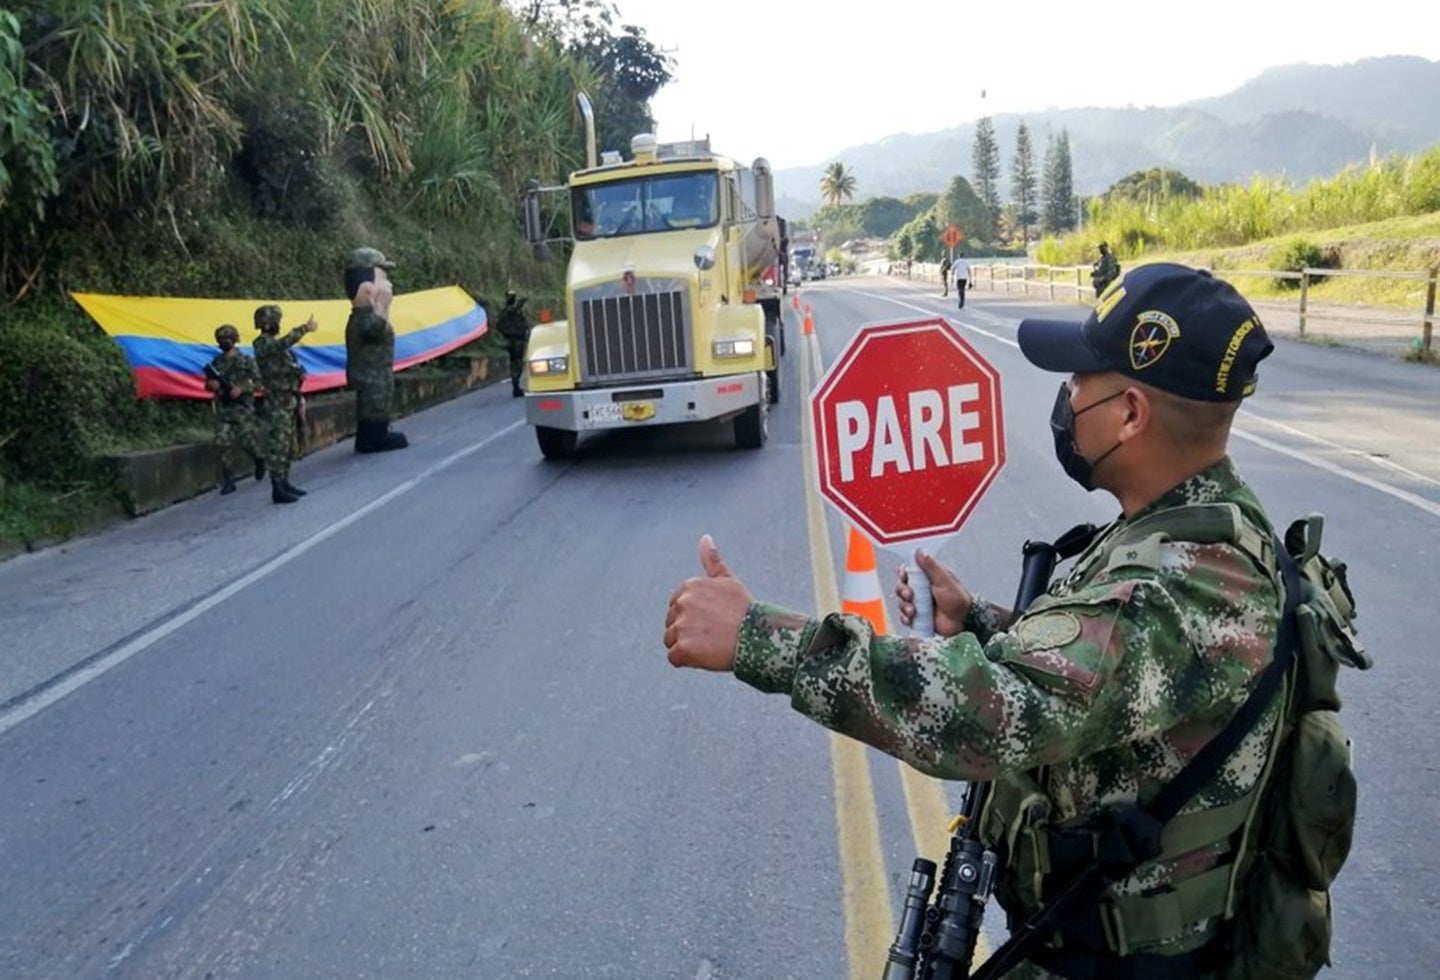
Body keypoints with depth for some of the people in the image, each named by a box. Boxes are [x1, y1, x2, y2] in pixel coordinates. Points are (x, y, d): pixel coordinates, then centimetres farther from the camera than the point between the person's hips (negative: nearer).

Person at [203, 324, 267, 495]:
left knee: (247, 440, -10)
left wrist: (242, 389, -18)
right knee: (223, 444, -4)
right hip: (223, 410, 4)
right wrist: (211, 384, -5)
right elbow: (208, 383, 19)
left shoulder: (246, 360, 0)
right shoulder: (216, 362, 12)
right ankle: (228, 482, 2)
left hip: (243, 408, -4)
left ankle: (259, 459, 25)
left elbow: (258, 383, -3)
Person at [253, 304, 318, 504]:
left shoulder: (275, 344, 17)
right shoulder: (264, 344, -12)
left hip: (289, 402, 10)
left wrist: (299, 397, 17)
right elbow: (284, 343, -35)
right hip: (277, 405, -10)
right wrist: (305, 328, -32)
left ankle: (284, 483, 21)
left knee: (289, 446, 14)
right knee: (277, 446, -7)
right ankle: (278, 489, -6)